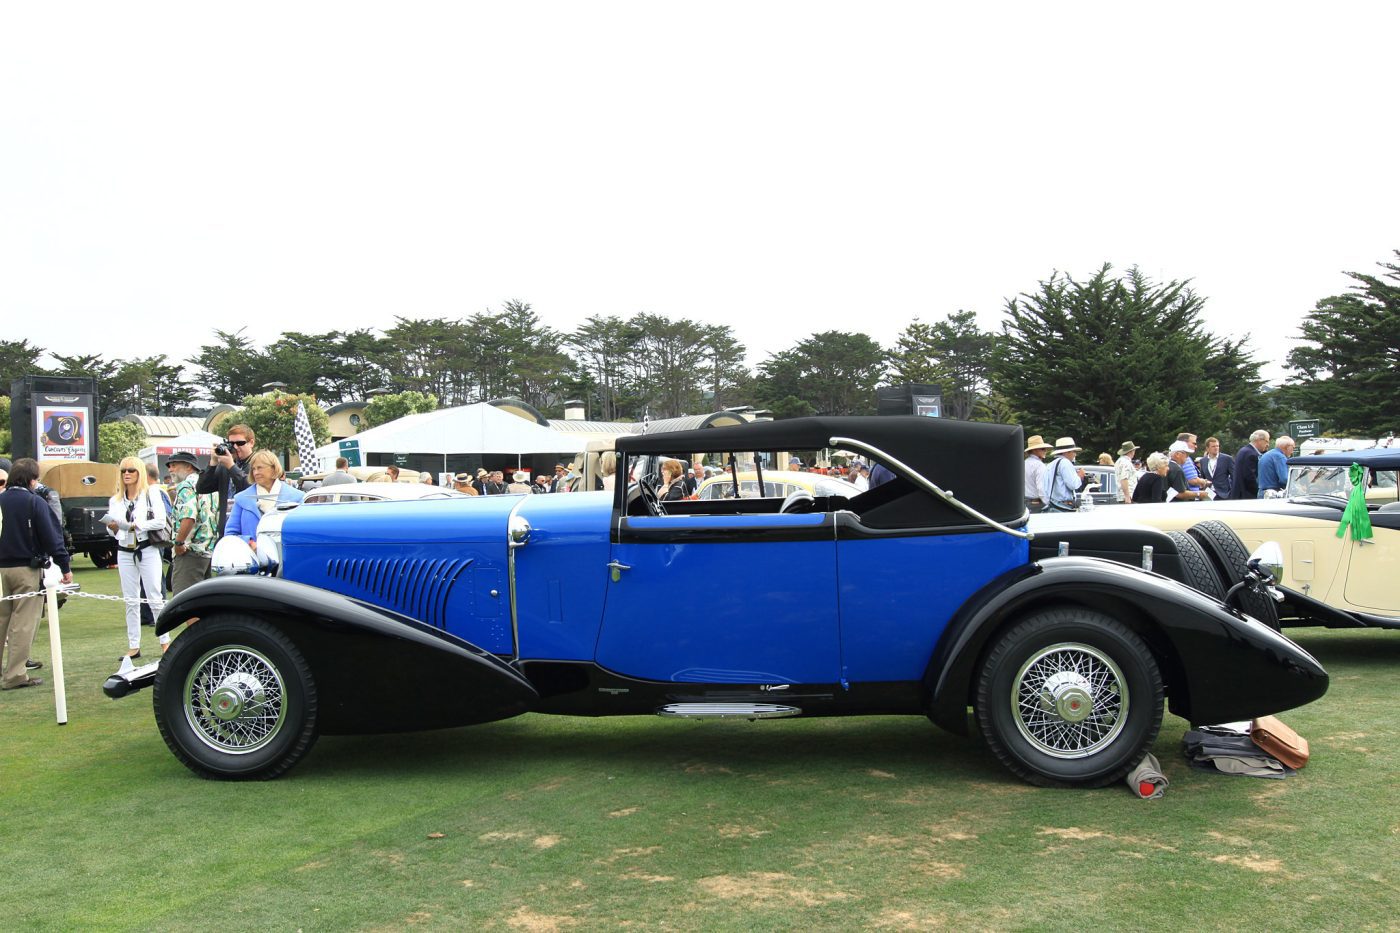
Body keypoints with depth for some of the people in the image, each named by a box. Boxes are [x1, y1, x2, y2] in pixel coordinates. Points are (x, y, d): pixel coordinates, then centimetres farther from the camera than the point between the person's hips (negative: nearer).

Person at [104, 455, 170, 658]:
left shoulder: (151, 494, 0)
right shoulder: (115, 500, 12)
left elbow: (160, 521, -10)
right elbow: (113, 531, 10)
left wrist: (135, 525, -18)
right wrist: (113, 528, -13)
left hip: (147, 550, -4)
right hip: (125, 553, 4)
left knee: (155, 598, -3)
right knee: (131, 601, 6)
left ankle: (165, 641, 5)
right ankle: (133, 646, 10)